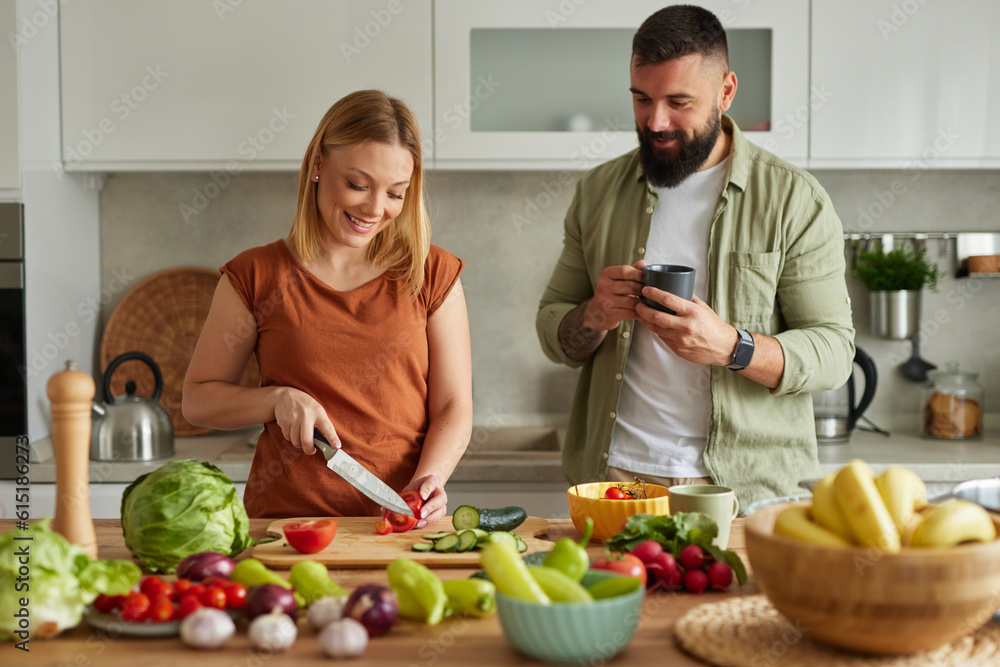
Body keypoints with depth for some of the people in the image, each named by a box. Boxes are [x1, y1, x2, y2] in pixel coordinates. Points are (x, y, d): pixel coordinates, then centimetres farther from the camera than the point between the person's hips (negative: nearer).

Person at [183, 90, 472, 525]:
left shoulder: (435, 276, 8)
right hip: (284, 517, 0)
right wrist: (278, 399, -8)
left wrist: (428, 479, -13)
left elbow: (453, 408, 5)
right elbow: (198, 399, 10)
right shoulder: (256, 276, 5)